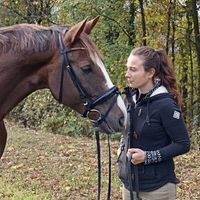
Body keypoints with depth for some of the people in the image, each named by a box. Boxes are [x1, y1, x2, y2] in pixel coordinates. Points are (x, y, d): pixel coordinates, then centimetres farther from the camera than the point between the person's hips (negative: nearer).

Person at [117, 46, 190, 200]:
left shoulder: (165, 104, -19)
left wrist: (148, 156, -23)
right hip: (129, 182, 6)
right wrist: (122, 147, 2)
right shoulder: (131, 97, 0)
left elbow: (183, 144, -16)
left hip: (157, 186, -6)